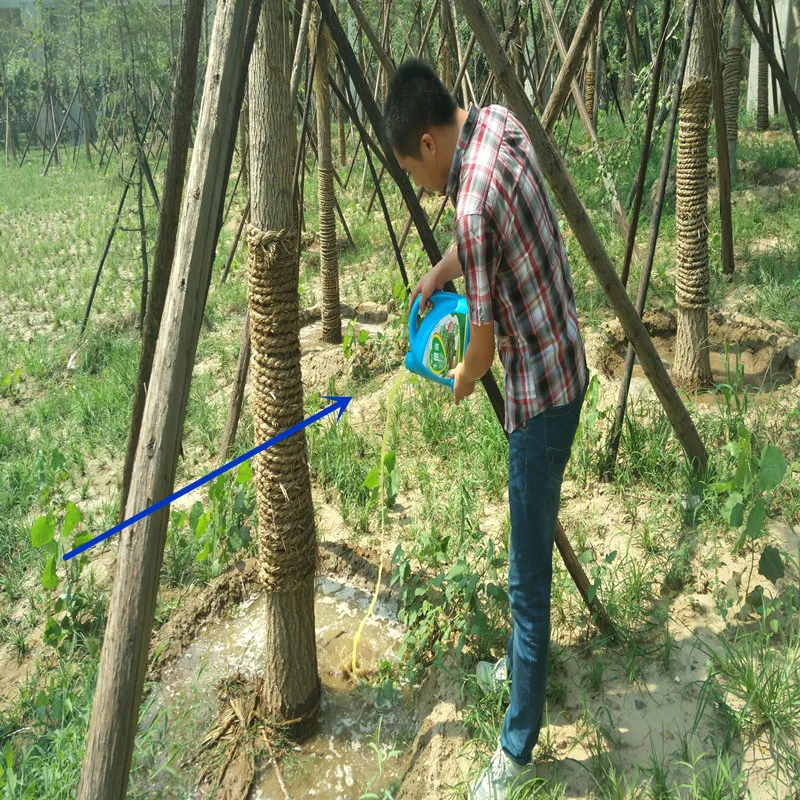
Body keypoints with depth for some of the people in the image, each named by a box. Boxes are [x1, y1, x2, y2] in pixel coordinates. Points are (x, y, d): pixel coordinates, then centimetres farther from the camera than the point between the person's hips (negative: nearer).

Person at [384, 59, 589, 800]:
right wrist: (441, 272, 21)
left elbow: (486, 337, -14)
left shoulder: (473, 202, -26)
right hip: (560, 368, 10)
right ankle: (525, 658, 46)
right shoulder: (497, 120, 1)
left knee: (527, 573, 2)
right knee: (532, 547, 25)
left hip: (541, 391, -10)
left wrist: (463, 380, 5)